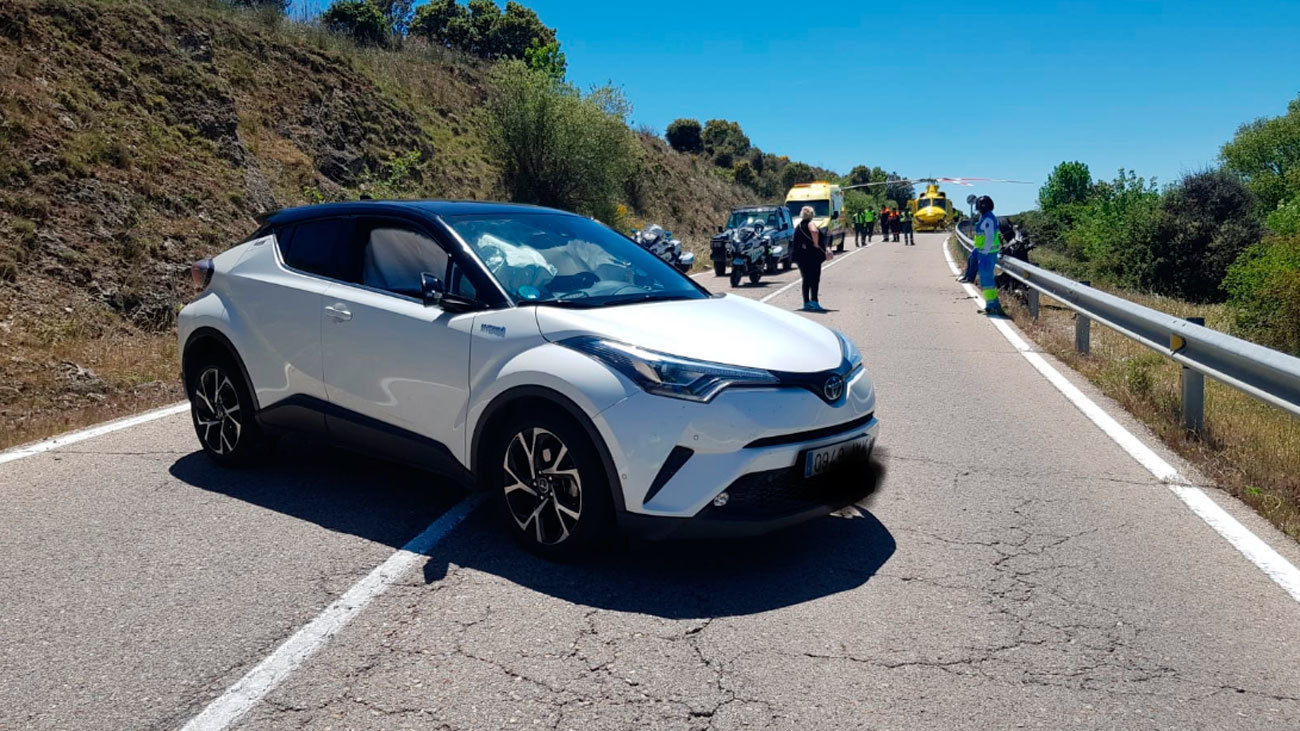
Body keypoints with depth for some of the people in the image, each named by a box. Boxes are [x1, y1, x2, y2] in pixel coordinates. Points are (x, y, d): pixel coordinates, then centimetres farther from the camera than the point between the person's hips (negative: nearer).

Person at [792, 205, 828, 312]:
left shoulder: (798, 226, 15)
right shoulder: (809, 224, -10)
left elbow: (795, 242, 22)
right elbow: (814, 231, -32)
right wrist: (816, 244, -20)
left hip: (800, 256, 7)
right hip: (812, 256, -7)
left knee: (806, 279, 12)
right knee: (815, 278, -4)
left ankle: (806, 302, 11)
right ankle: (814, 300, -14)